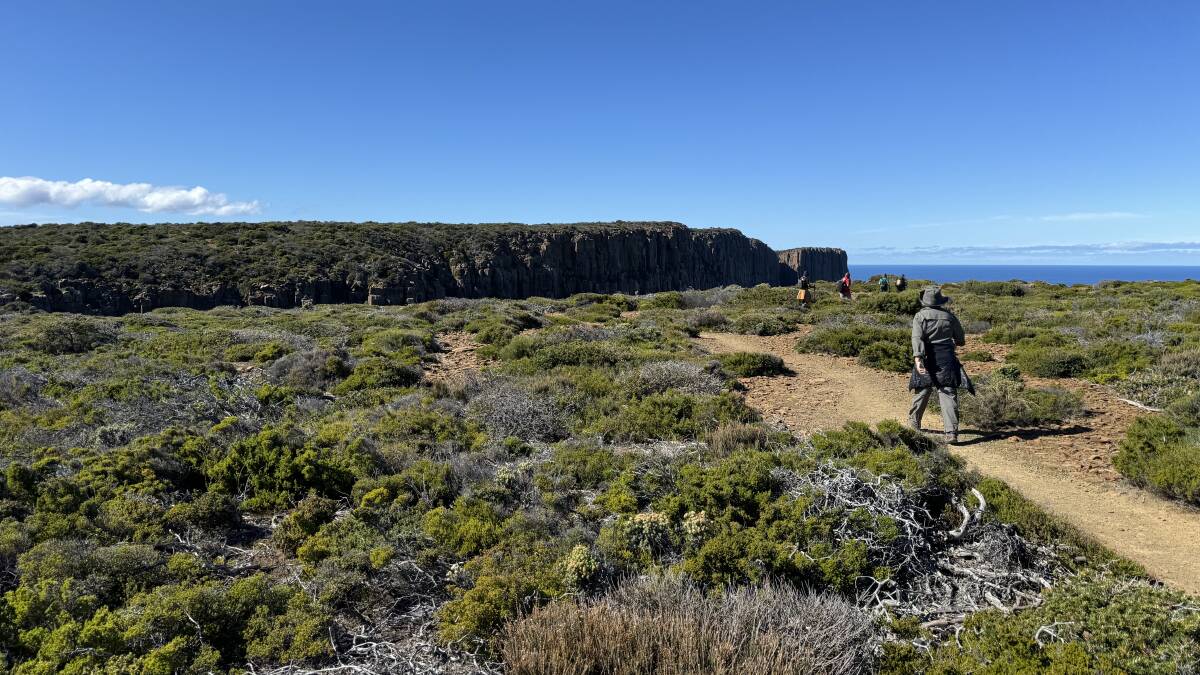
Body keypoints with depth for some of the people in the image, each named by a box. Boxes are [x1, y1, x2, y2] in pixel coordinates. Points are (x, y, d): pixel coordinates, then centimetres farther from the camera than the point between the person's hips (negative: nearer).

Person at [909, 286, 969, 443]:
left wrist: (917, 358, -25)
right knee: (948, 395, -3)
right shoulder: (949, 316, 4)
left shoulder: (920, 316, -3)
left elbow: (917, 338, -17)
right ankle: (951, 432, -10)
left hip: (928, 359, 0)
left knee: (922, 392, 16)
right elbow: (961, 340, 13)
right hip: (947, 359, 1)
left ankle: (914, 422, 32)